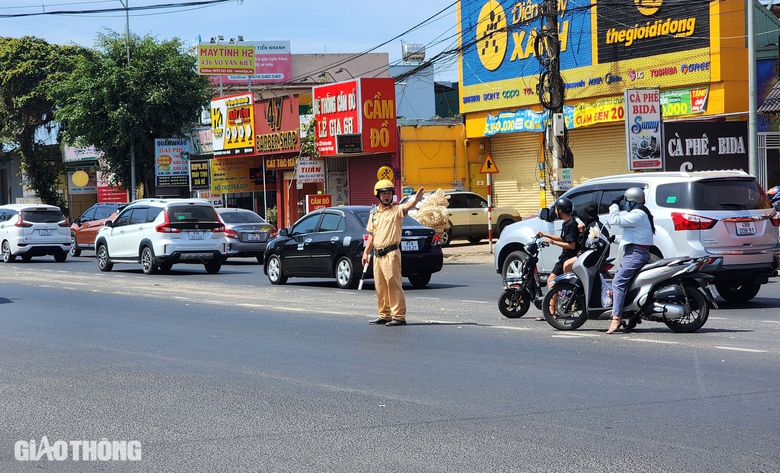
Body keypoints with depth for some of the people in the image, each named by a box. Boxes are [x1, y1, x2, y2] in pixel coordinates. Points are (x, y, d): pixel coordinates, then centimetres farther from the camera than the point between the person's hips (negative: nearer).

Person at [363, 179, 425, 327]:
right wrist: (366, 252, 13)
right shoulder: (374, 213, 15)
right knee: (380, 287, 12)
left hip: (391, 253, -7)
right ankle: (384, 315, 21)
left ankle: (399, 316, -7)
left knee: (394, 285, -9)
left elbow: (407, 206, -28)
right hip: (377, 254, 7)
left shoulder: (396, 210, -5)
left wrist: (416, 199, -49)